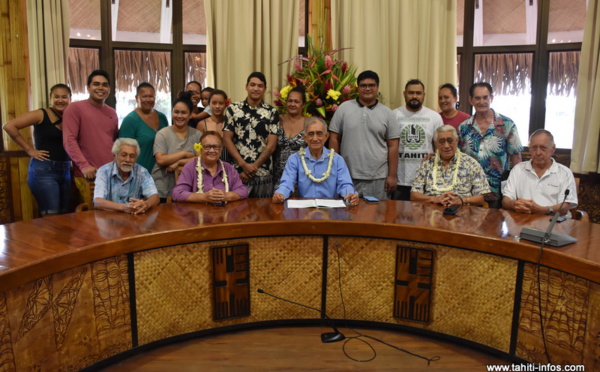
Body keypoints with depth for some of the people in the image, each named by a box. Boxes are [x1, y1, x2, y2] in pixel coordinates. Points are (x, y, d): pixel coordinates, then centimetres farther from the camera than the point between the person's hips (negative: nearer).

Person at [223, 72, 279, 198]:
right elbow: (227, 139, 1)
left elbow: (271, 145, -1)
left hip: (263, 173, 1)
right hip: (238, 171, 0)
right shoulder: (233, 109, 5)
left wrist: (253, 167, -8)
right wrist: (244, 165, -8)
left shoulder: (272, 112, 5)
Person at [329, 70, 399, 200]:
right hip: (347, 177, 0)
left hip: (378, 179, 0)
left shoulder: (387, 114, 6)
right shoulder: (344, 108, 5)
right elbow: (334, 139, 5)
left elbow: (393, 146, 4)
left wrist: (392, 176, 0)